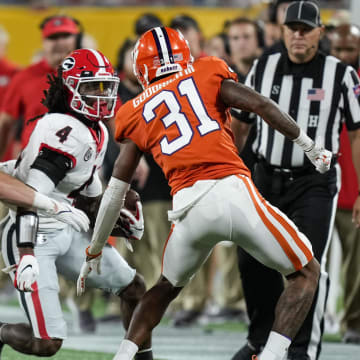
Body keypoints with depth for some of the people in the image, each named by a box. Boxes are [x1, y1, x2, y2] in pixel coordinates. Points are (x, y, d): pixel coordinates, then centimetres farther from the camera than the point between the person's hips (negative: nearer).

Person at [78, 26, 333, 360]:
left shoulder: (136, 114, 20)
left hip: (188, 207, 3)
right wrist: (310, 147, 12)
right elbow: (262, 106, 3)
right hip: (232, 192, -3)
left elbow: (115, 191, 21)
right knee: (306, 272, 13)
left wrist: (94, 251, 29)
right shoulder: (207, 75, 16)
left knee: (166, 287, 31)